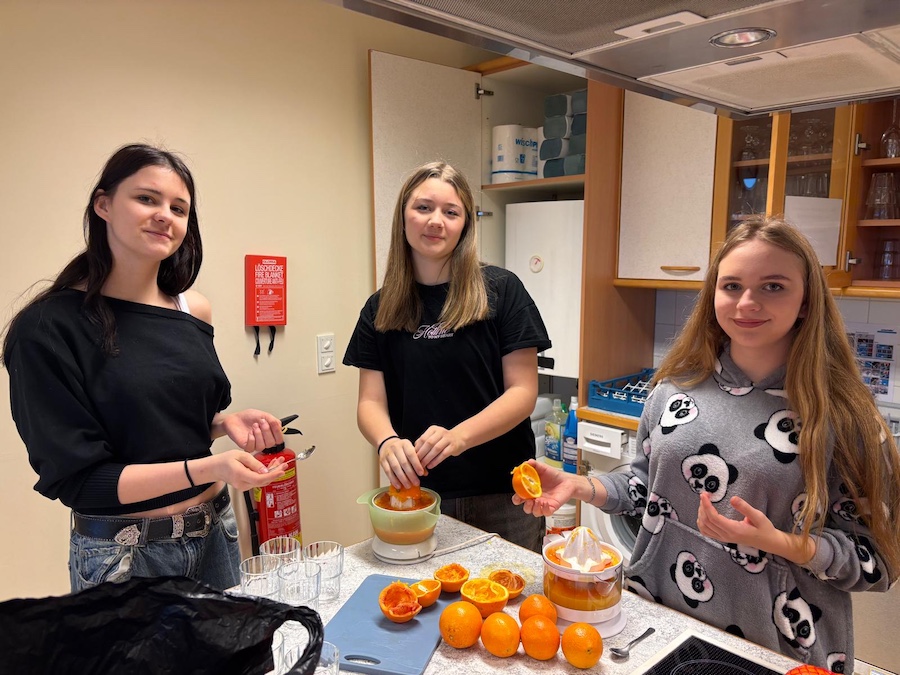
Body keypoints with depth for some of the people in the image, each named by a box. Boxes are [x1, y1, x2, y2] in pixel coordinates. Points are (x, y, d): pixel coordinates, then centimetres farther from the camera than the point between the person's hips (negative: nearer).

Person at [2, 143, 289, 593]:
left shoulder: (194, 310, -1)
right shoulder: (49, 328, -15)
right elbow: (76, 478, -16)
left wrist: (228, 423, -9)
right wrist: (205, 469, -27)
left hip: (215, 534, 5)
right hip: (123, 555, -5)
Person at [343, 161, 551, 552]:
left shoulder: (501, 291, -7)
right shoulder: (381, 309, 3)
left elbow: (523, 392, -9)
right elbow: (370, 401, -1)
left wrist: (459, 436, -25)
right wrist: (387, 442, -23)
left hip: (501, 497, -2)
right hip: (417, 495, 2)